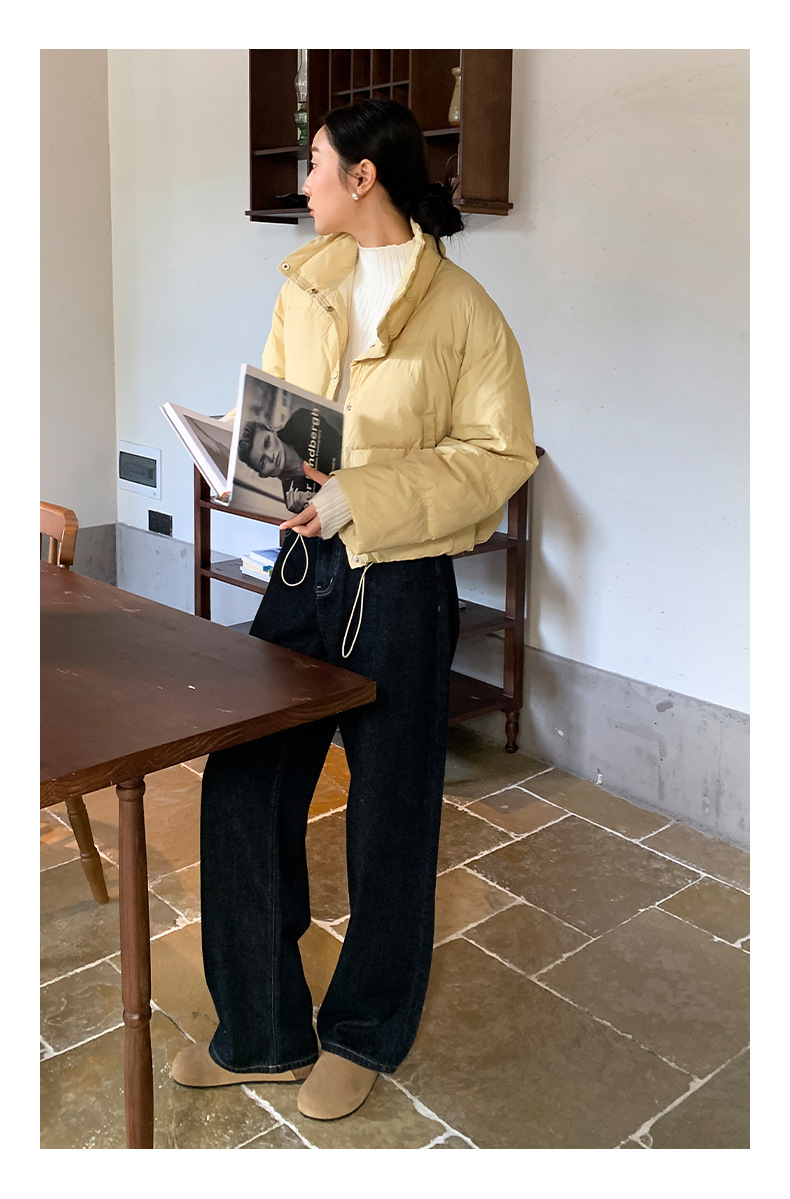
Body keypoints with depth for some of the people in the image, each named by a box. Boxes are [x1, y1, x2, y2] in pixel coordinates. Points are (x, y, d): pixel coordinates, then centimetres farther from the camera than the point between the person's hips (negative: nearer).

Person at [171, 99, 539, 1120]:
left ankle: (363, 1035, 31)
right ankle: (262, 1034, 24)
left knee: (387, 814, 8)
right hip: (304, 566, 6)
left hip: (400, 585, -6)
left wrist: (363, 499, -21)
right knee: (241, 790, 5)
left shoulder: (459, 309, -9)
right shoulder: (306, 282, 9)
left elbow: (500, 455, -12)